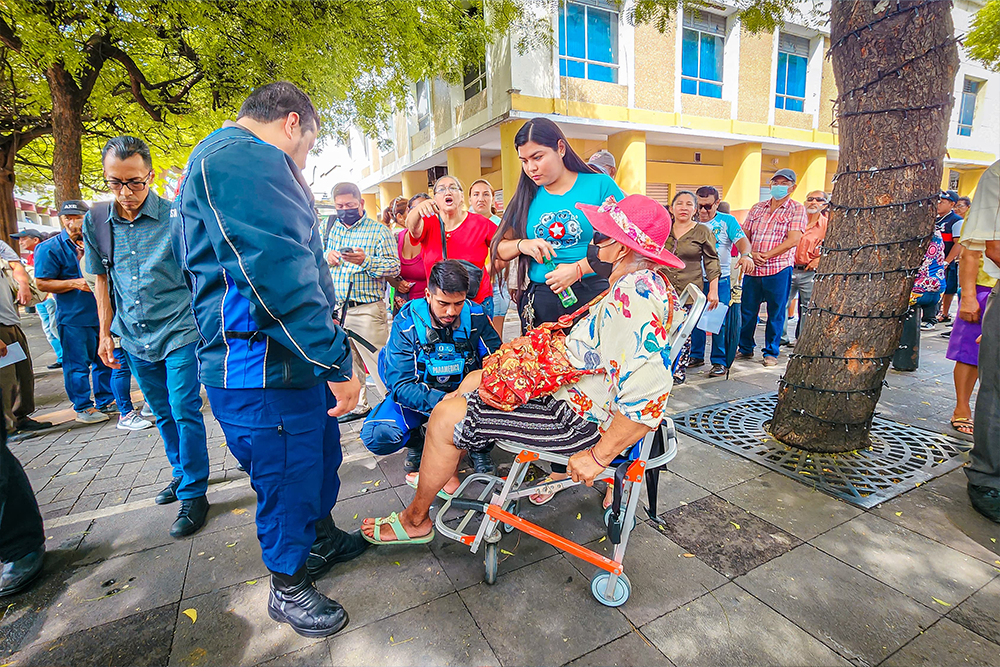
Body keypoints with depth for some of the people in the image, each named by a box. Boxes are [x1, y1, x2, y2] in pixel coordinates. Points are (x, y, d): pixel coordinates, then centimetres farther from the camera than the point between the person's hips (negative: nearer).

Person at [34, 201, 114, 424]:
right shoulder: (50, 248, -5)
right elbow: (42, 283, -8)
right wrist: (74, 283, -20)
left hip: (102, 313, 5)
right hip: (74, 318, -5)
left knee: (105, 361, 12)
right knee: (77, 365, 1)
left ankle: (106, 402, 25)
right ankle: (83, 408, 13)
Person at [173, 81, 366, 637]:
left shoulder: (228, 158, 21)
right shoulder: (247, 158, -18)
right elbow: (278, 274, -28)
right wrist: (335, 362, -24)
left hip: (290, 362, 11)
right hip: (263, 371, -11)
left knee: (321, 456, 24)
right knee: (287, 478, 7)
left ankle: (321, 539, 46)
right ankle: (288, 586, 30)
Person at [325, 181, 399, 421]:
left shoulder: (379, 230, -1)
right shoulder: (330, 228, 14)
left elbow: (394, 266, -10)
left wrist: (365, 261, -24)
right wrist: (326, 256, 1)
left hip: (368, 309, -6)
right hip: (335, 308, 6)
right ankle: (358, 406, 28)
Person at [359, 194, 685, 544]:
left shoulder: (630, 299, -29)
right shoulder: (653, 281, 3)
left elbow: (648, 398, -38)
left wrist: (598, 455, -26)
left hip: (581, 421, -11)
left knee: (445, 417, -7)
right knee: (473, 380, 17)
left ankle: (415, 520, 18)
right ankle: (444, 475, 35)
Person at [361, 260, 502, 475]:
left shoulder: (476, 316, -13)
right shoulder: (406, 323, -19)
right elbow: (400, 386, -23)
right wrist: (439, 400, -41)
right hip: (417, 395, -1)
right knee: (376, 436, -26)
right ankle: (416, 442, 10)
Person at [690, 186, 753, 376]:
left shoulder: (727, 221, 2)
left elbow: (742, 240, -11)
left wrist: (745, 255, -31)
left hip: (720, 279, -3)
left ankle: (719, 362, 5)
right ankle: (696, 355, 23)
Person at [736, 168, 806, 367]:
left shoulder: (797, 209, 2)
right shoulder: (757, 208, 14)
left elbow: (793, 239, -9)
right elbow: (744, 236, 10)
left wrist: (767, 255, -14)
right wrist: (751, 253, -9)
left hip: (778, 270, -3)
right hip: (752, 269, 4)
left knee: (776, 313, 4)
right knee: (747, 311, 8)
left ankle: (771, 352, 17)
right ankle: (746, 349, 23)